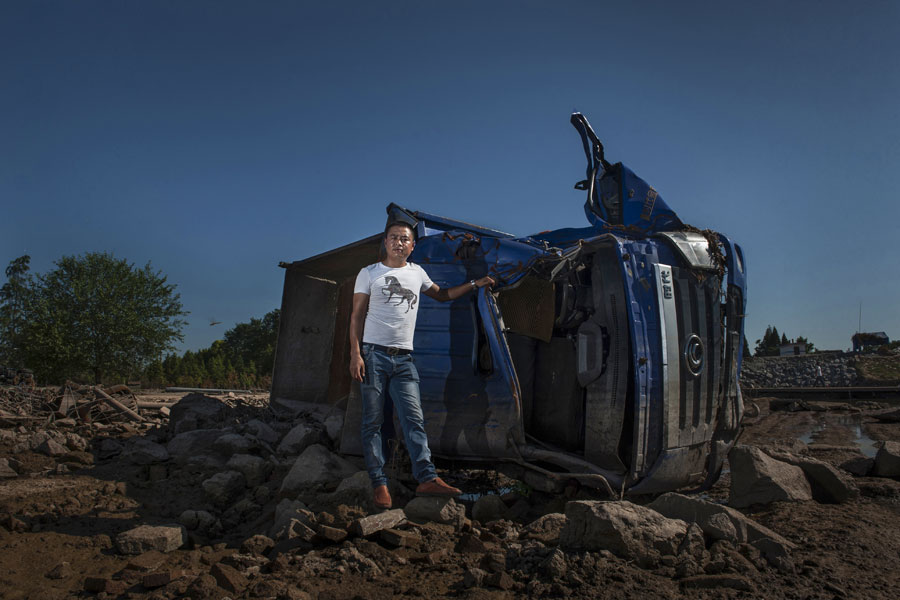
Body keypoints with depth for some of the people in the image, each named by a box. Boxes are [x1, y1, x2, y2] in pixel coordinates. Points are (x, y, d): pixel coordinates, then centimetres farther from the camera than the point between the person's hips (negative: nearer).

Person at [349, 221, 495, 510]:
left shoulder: (417, 273, 16)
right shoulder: (369, 273, 5)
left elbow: (442, 295, 32)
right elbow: (357, 315, 1)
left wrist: (475, 284, 26)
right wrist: (355, 353, -10)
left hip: (403, 358, 3)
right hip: (373, 354, -3)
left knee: (414, 419, -4)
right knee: (372, 421, -2)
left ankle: (427, 478, -4)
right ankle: (379, 484, 4)